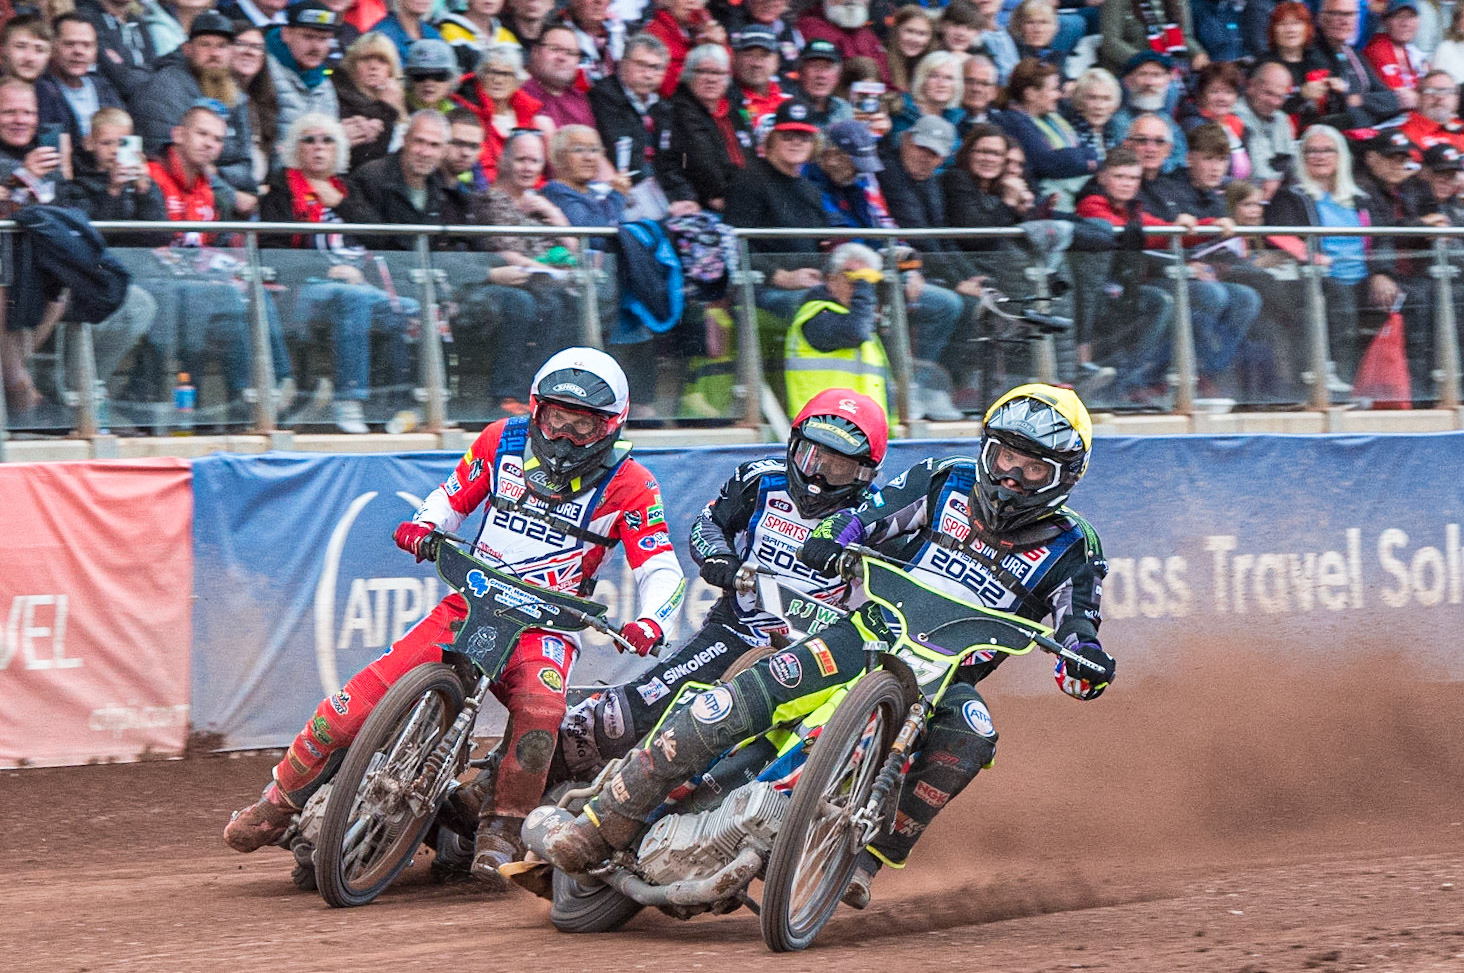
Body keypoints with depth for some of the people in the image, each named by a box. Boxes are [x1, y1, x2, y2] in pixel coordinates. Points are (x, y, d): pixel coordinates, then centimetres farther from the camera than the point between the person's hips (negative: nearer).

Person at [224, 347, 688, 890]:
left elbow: (661, 569, -6)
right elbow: (452, 497, 17)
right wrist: (423, 526, -5)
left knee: (541, 707, -37)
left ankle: (501, 833, -21)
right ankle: (281, 799, 4)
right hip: (471, 602, 2)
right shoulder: (503, 442, 5)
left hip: (544, 625, -2)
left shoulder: (627, 485, -4)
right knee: (364, 695, -14)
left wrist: (651, 622, -26)